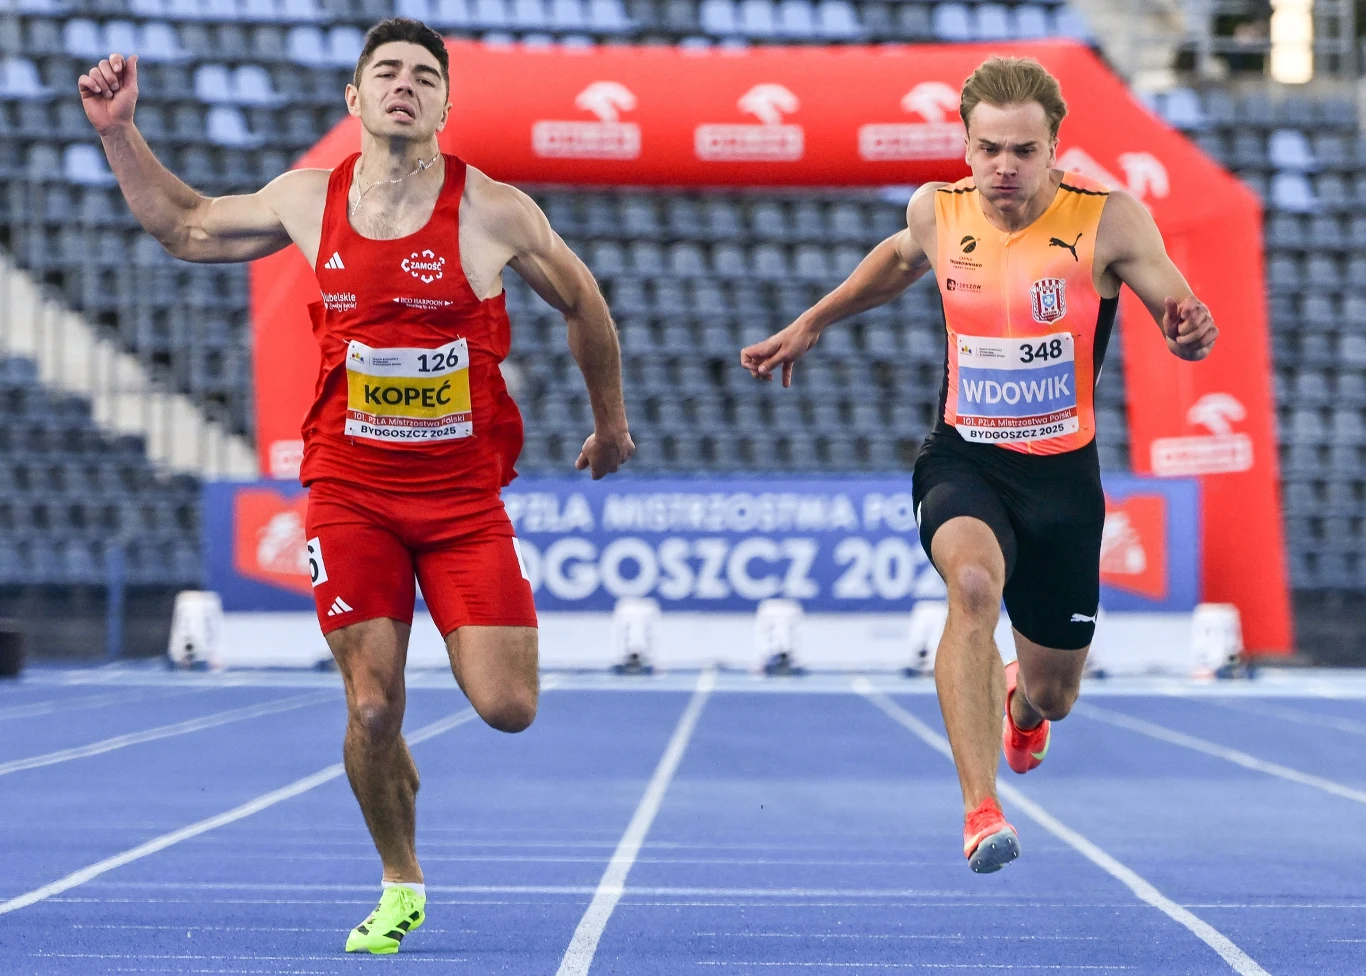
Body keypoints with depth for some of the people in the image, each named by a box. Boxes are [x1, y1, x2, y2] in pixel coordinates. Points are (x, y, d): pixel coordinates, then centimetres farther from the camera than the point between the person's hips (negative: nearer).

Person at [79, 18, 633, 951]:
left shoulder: (493, 211, -9)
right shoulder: (309, 201, 0)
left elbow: (583, 301, 7)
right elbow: (184, 226, 16)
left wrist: (611, 420, 17)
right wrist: (120, 134, 5)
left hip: (465, 494, -1)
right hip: (350, 489, 2)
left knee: (507, 708, -10)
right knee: (372, 711, -4)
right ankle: (401, 889, 19)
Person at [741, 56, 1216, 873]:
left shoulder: (1108, 219, -12)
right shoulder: (937, 211, -4)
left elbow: (1183, 323, -8)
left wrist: (1192, 331, -32)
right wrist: (811, 326, 24)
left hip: (1062, 474, 0)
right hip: (963, 460, 0)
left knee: (1055, 695, 11)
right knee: (973, 583, -35)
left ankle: (1020, 701, 53)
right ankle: (982, 813, -36)